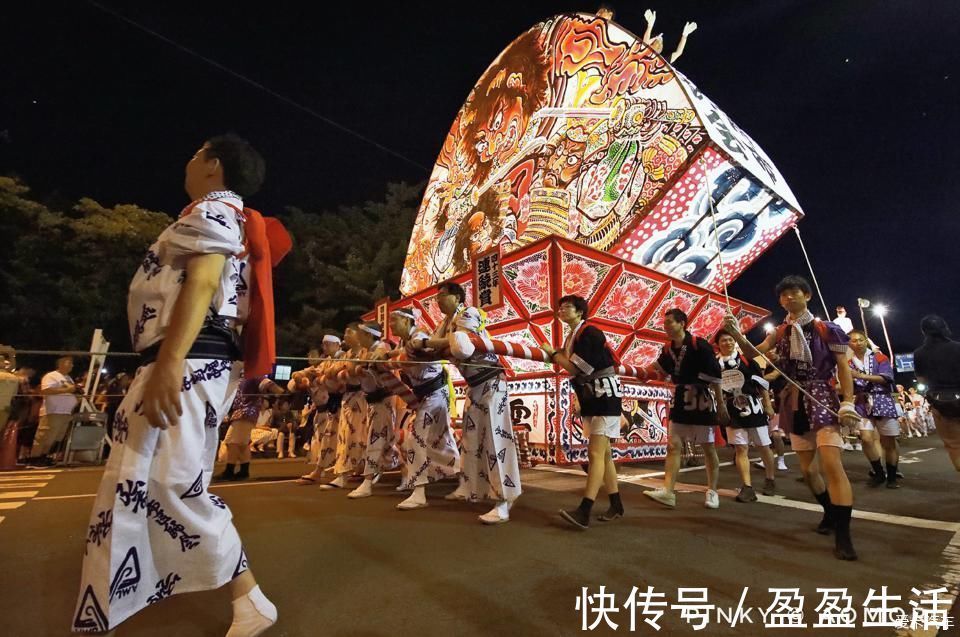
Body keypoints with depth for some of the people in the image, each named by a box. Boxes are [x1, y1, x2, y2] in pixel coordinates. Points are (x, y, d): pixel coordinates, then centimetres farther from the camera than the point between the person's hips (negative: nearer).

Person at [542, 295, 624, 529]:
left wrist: (552, 353, -11)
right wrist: (559, 354, -3)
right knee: (603, 454, 14)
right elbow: (574, 368, 10)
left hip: (605, 398, -9)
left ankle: (584, 512, -15)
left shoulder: (590, 334, -17)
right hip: (590, 400, 9)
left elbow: (574, 369, -21)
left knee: (595, 453, -13)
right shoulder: (571, 338, 10)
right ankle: (616, 506, 25)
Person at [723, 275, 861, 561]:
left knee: (832, 464, -16)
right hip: (794, 403, 5)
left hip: (822, 399, -5)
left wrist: (848, 402, -14)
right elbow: (754, 354, -4)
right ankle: (832, 514, 34)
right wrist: (737, 335, -23)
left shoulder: (826, 329, -5)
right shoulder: (780, 332, 7)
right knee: (807, 469, 12)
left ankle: (843, 535, -10)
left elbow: (843, 367, -5)